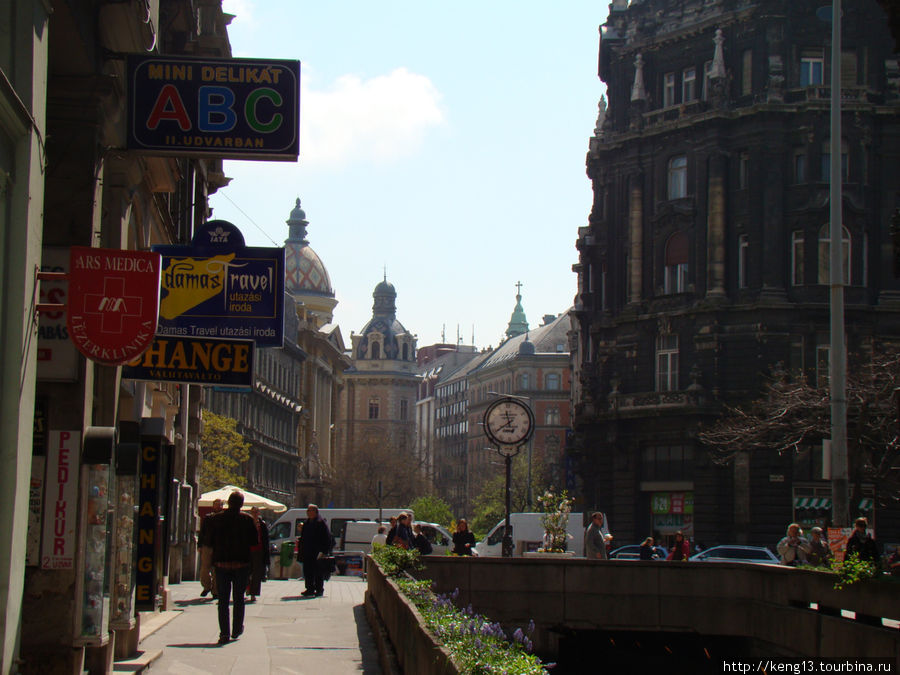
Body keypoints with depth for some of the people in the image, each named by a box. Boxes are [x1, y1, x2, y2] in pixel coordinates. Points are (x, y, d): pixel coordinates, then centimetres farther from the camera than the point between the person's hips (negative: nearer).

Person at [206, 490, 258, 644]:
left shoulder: (215, 518, -2)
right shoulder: (247, 520, -5)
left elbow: (210, 542, 1)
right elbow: (253, 542, -1)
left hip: (221, 563, 1)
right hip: (241, 563, 0)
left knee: (223, 600, 3)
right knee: (239, 598, 12)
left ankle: (224, 633, -3)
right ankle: (236, 630, 19)